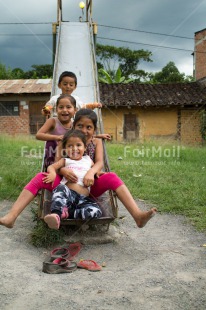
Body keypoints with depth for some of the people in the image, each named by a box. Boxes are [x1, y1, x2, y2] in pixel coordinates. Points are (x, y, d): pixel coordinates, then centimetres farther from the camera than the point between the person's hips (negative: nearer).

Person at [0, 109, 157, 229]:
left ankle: (138, 215, -38)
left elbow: (99, 162, -8)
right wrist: (63, 170, -30)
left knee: (112, 177, -26)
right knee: (41, 177, -22)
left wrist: (91, 172, -32)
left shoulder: (96, 142, 8)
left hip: (89, 186, 0)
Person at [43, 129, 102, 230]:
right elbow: (51, 167, 13)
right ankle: (56, 214, -52)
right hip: (68, 195, -2)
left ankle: (67, 212, -23)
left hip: (84, 198, 2)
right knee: (60, 188, -38)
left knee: (95, 212, -29)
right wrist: (53, 173, -9)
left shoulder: (88, 160, 25)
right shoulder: (65, 160, 20)